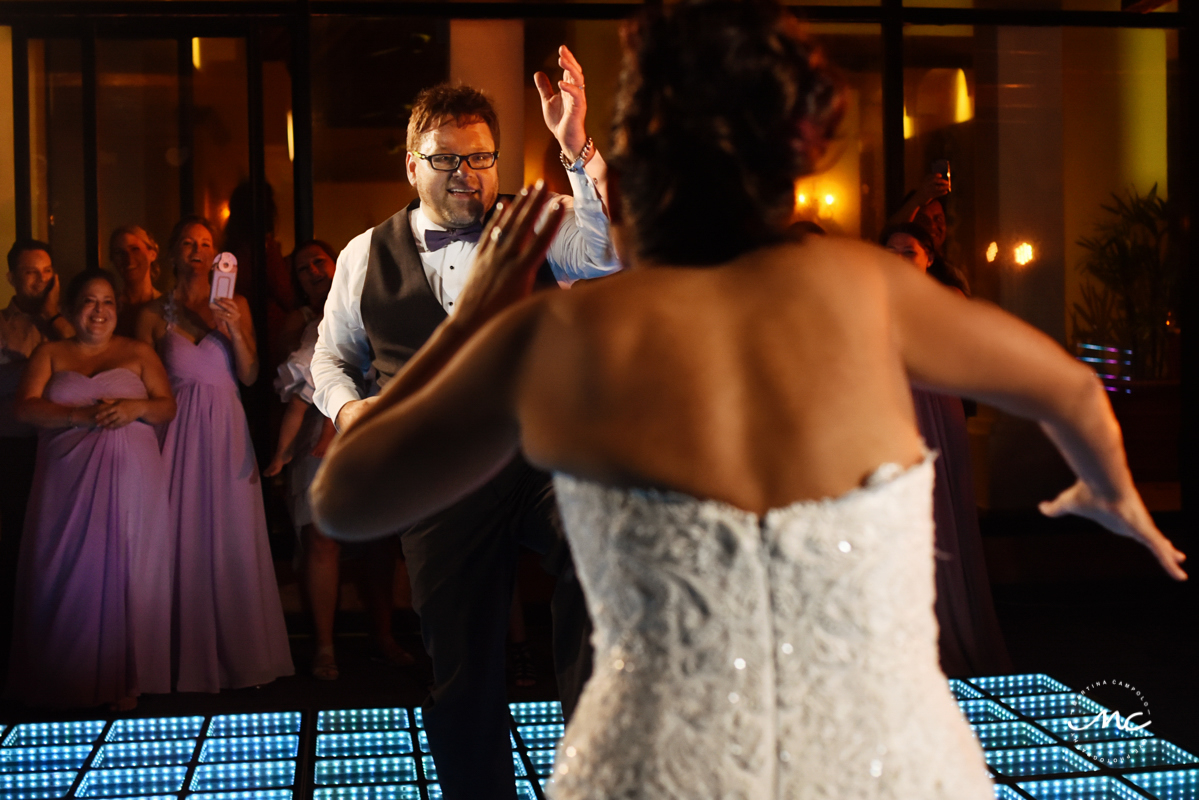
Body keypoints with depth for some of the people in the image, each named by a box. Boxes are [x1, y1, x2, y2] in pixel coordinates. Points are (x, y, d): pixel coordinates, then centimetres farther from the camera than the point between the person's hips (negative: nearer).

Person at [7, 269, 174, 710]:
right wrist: (82, 416, -16)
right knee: (69, 576, -1)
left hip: (130, 479, 0)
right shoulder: (49, 354, 12)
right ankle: (66, 682, 7)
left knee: (124, 572, -2)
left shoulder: (138, 353, 12)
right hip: (69, 481, 0)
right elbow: (26, 408, -1)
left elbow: (168, 406, 7)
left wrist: (137, 408, -15)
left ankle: (124, 682, 5)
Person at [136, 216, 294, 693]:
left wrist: (235, 332, -14)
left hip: (228, 432, 1)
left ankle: (242, 657, 12)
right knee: (186, 542, 0)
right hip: (179, 435, -1)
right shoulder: (155, 315, 5)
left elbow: (250, 377, 0)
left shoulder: (235, 305, 7)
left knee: (235, 542, 3)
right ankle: (194, 662, 9)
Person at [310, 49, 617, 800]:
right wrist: (347, 404, -1)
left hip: (541, 457, -2)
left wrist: (577, 149, -27)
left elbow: (609, 255, -16)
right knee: (461, 673, 10)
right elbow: (332, 356, 22)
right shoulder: (366, 257, 10)